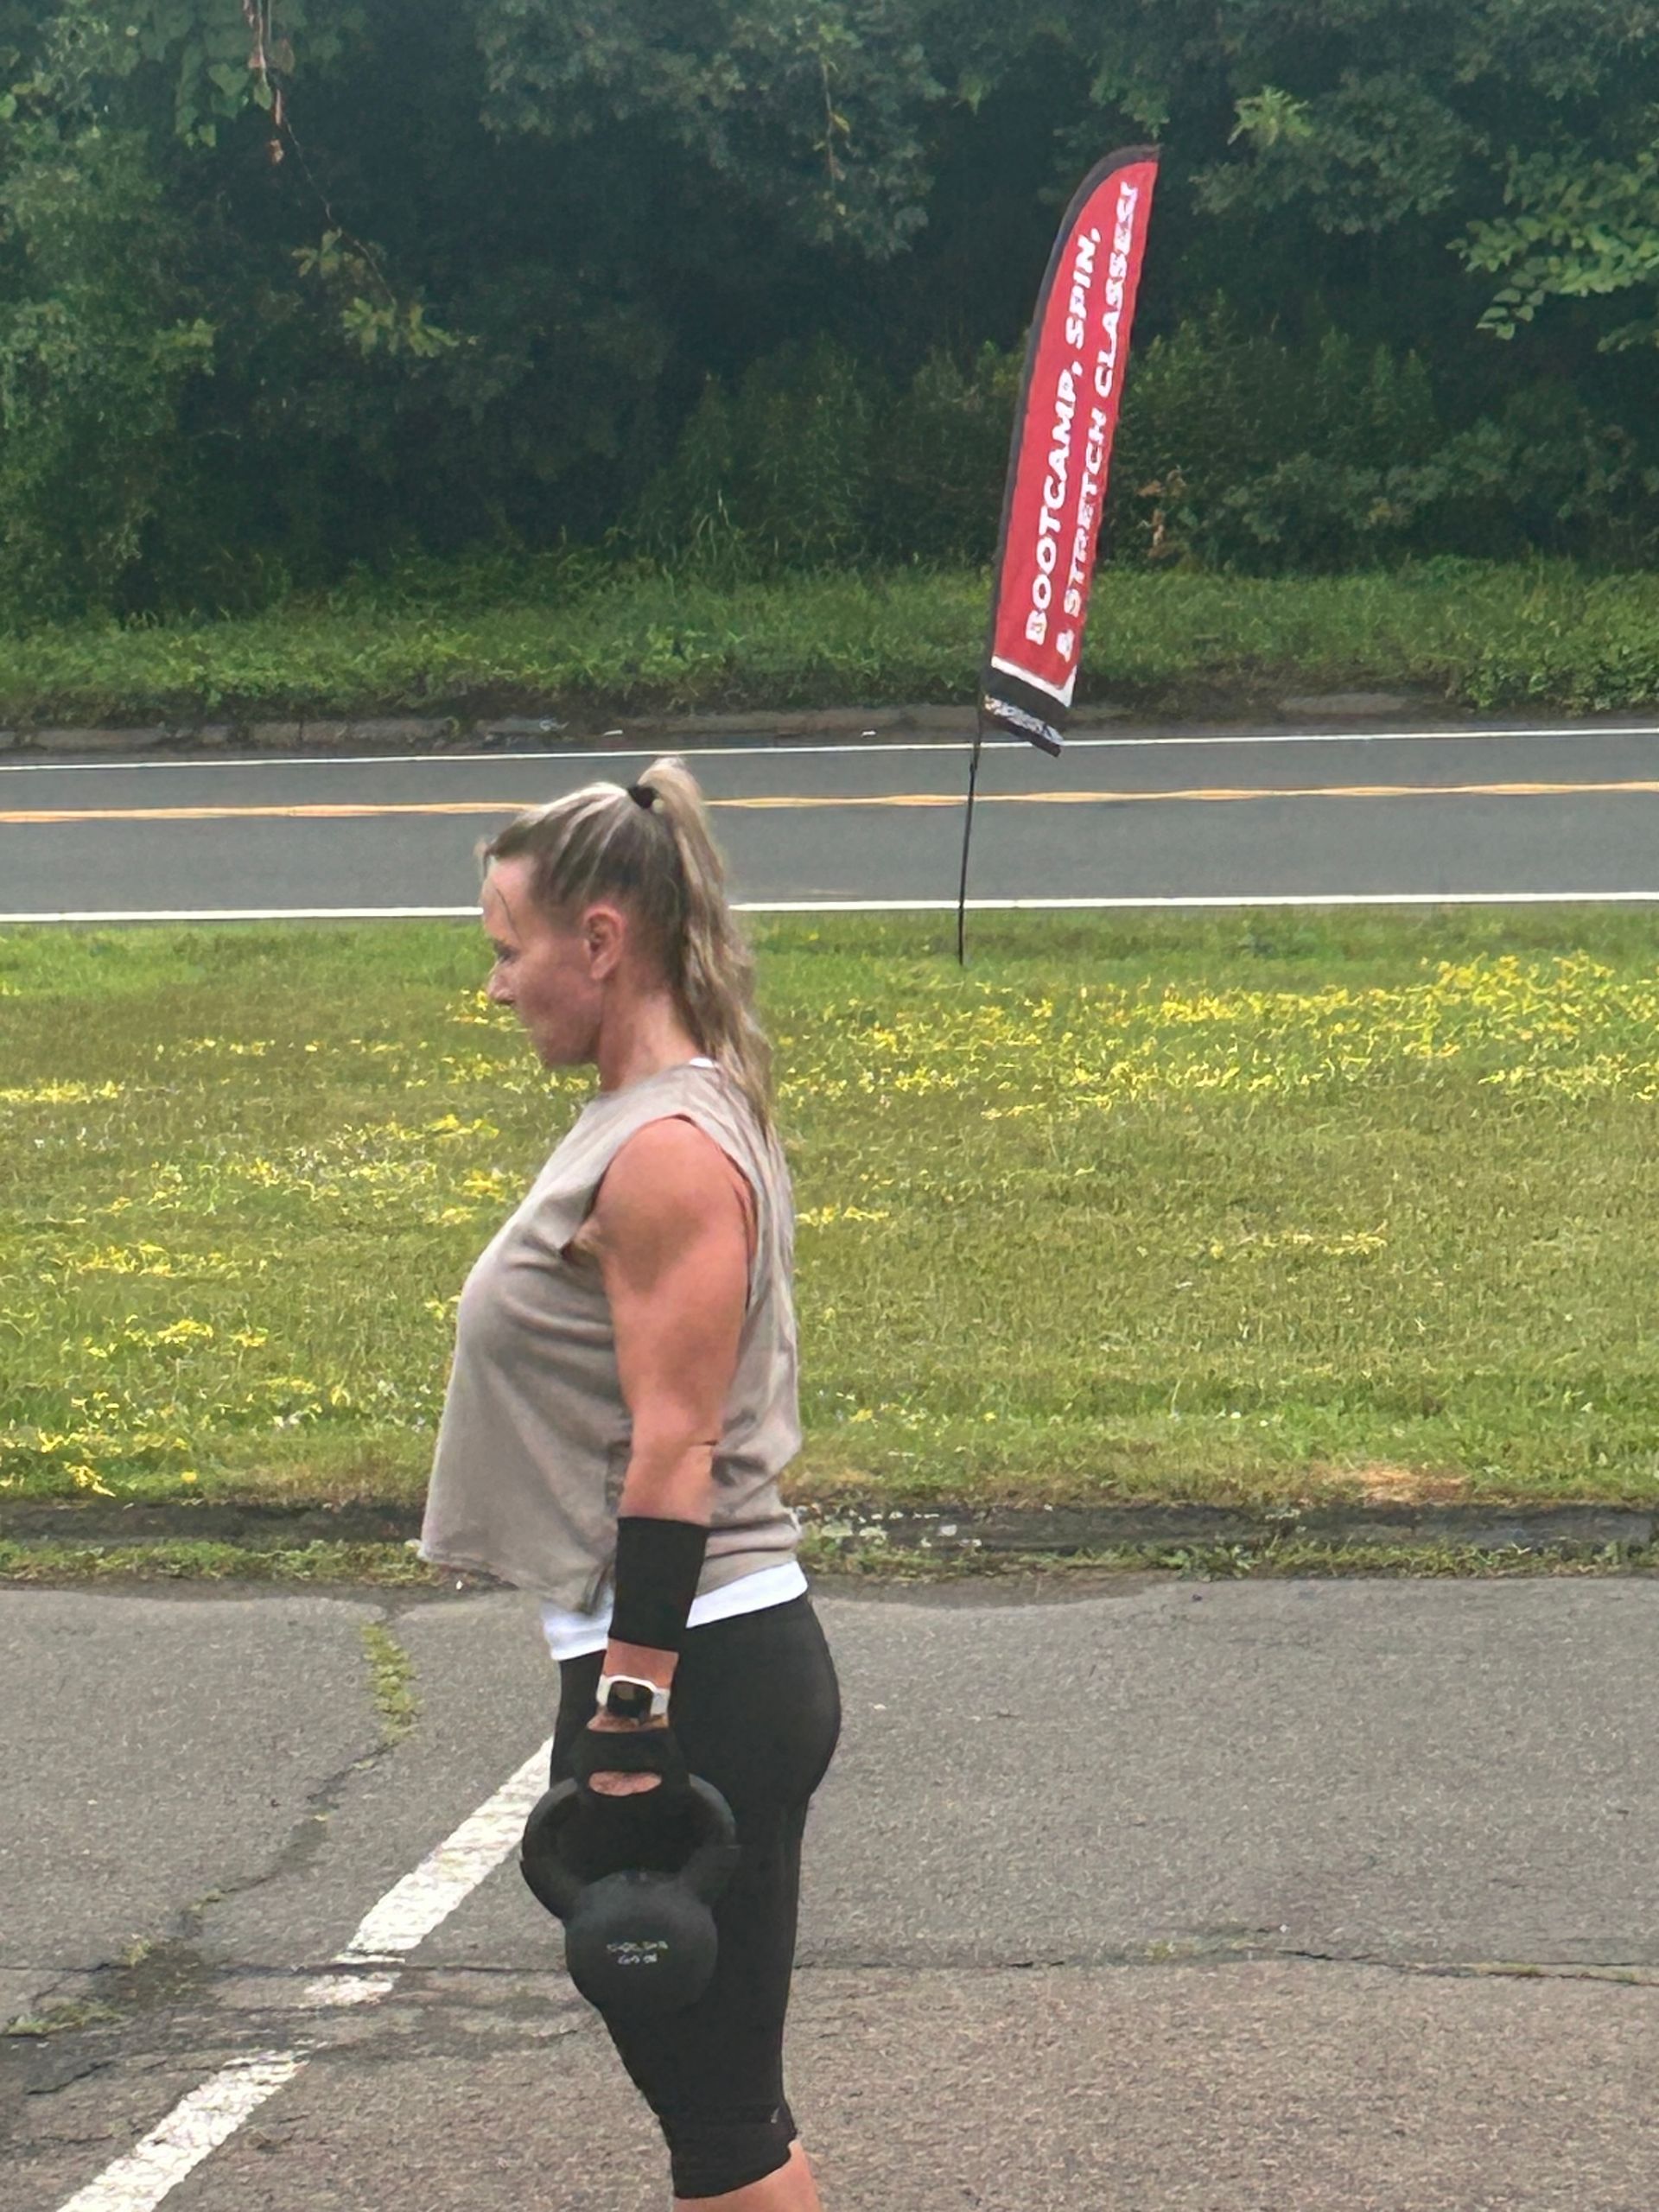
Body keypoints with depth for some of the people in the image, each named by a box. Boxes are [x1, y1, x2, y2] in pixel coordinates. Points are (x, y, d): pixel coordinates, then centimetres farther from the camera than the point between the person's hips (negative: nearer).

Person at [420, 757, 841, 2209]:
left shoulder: (667, 1153, -17)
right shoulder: (652, 1122, 14)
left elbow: (674, 1455, -21)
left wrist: (631, 1723, -22)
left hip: (688, 1677, -10)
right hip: (706, 1661, 10)